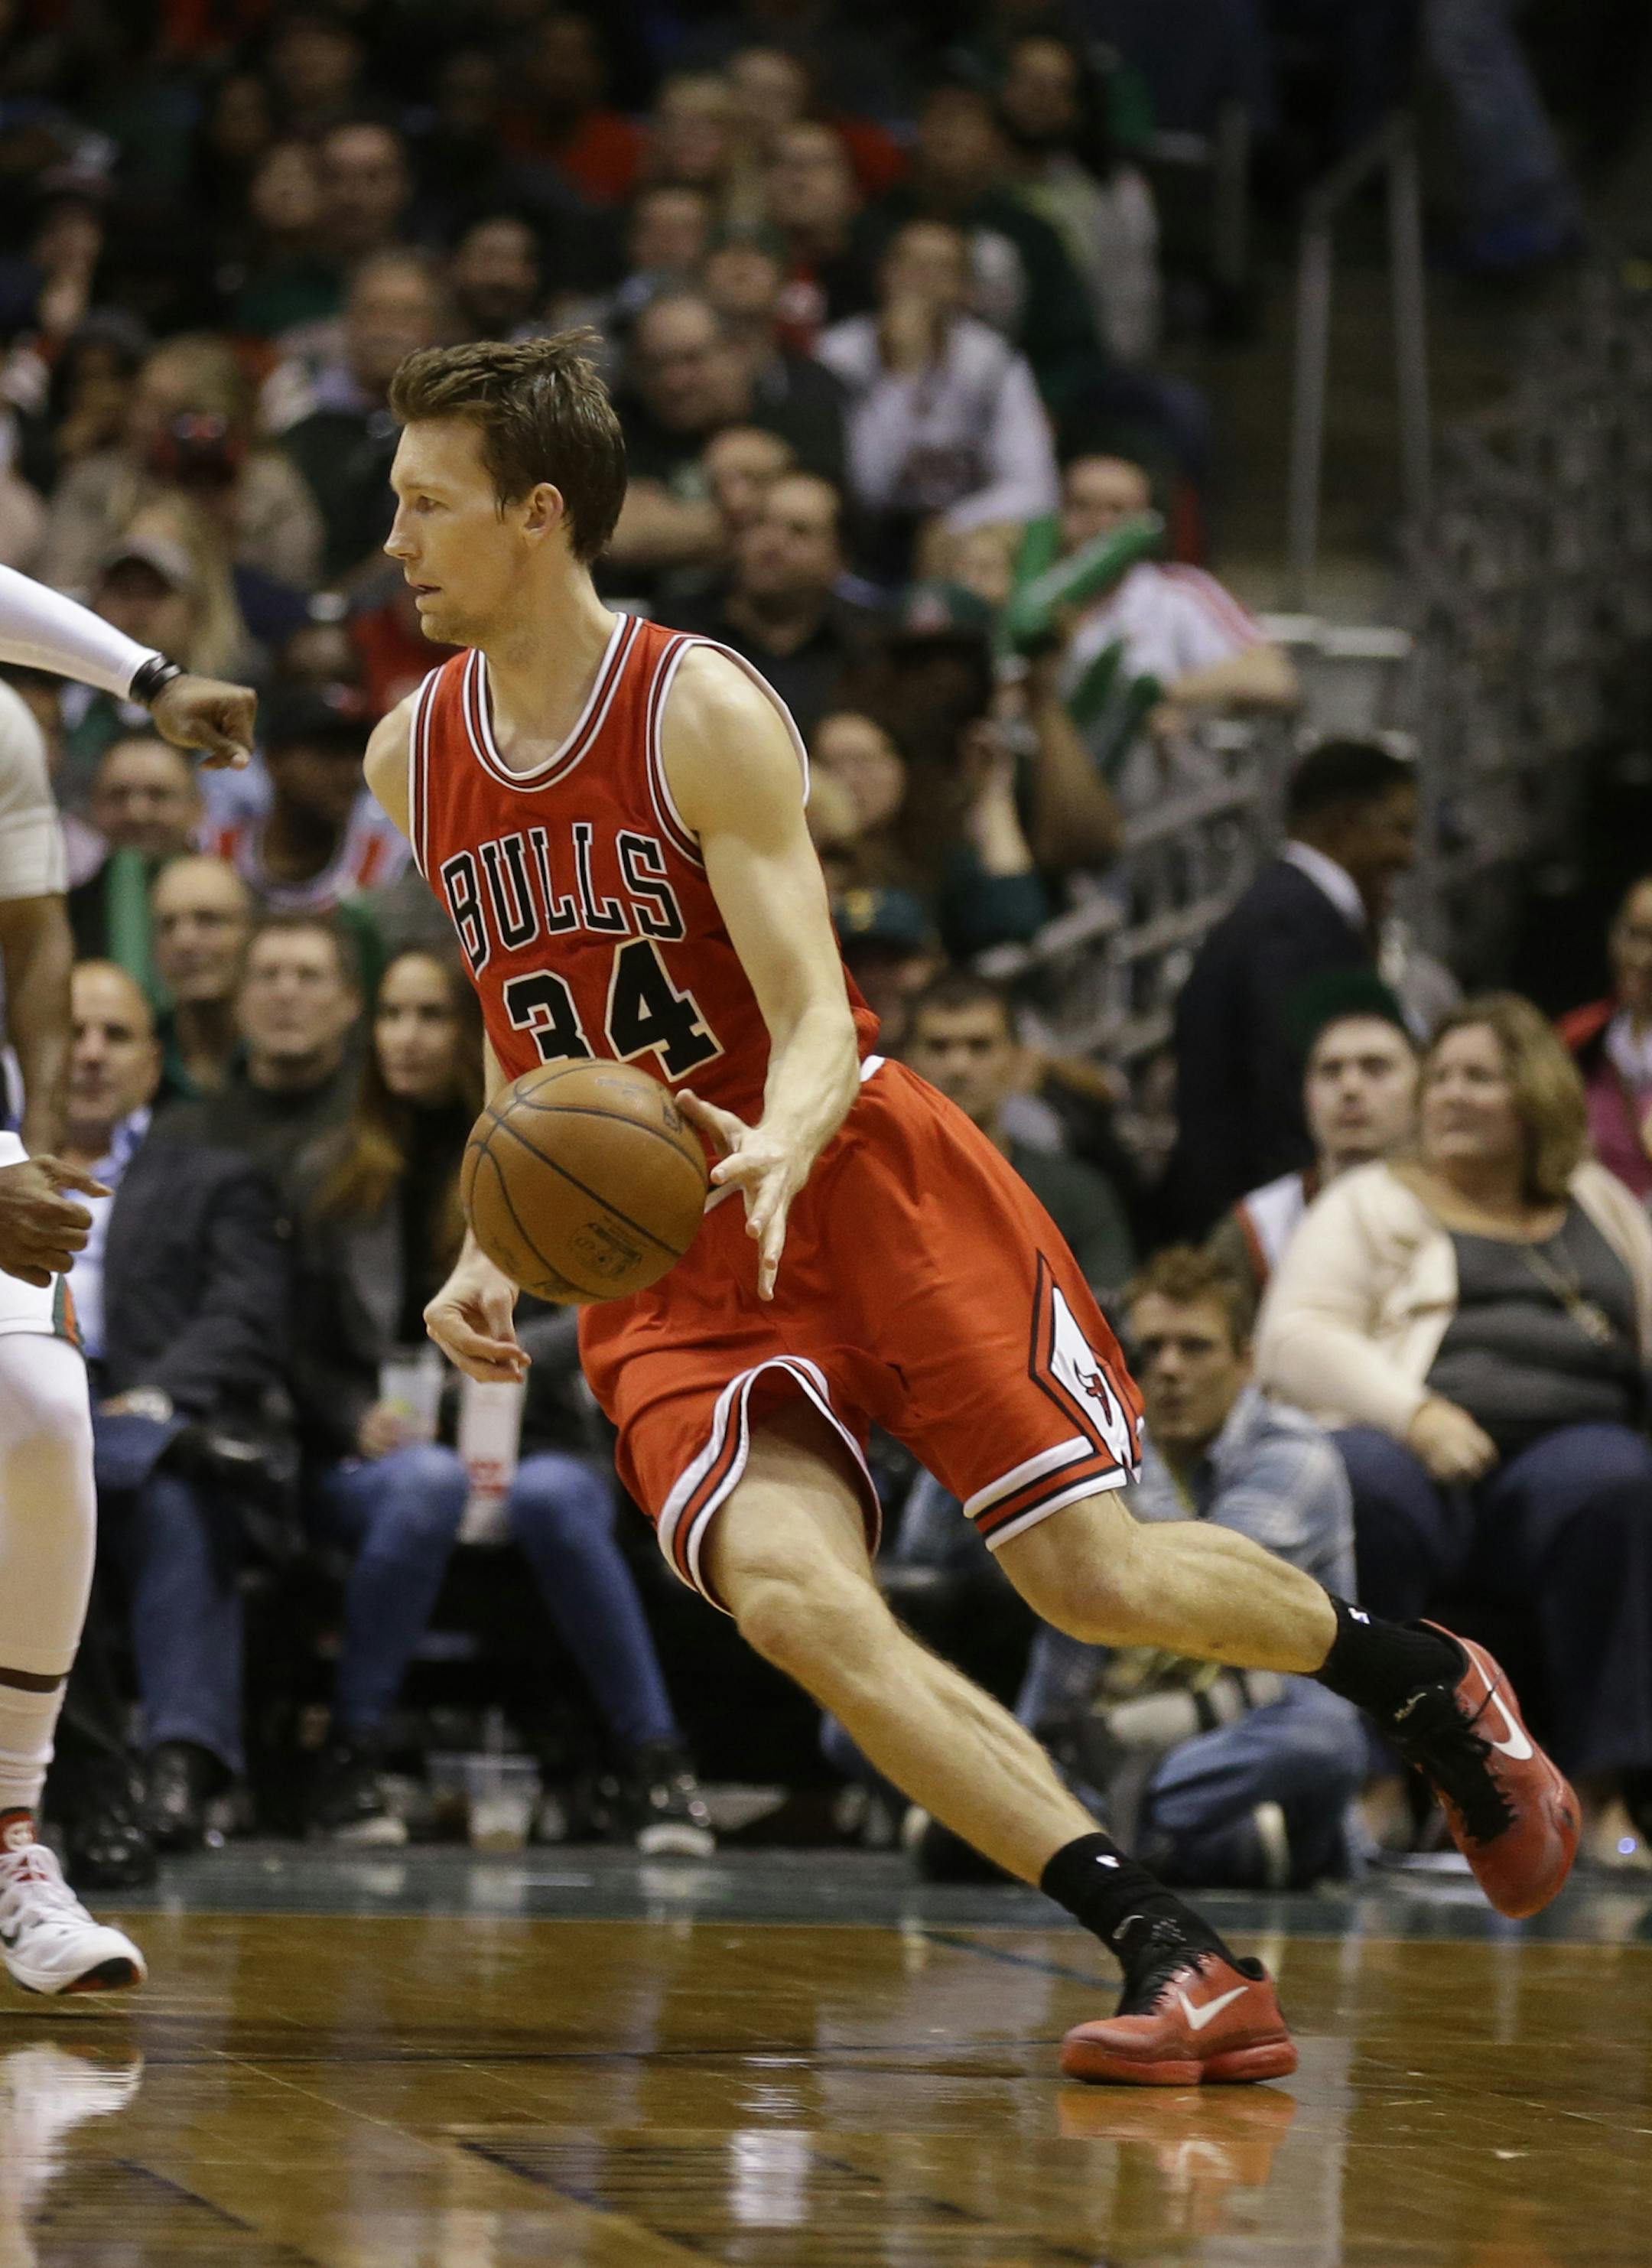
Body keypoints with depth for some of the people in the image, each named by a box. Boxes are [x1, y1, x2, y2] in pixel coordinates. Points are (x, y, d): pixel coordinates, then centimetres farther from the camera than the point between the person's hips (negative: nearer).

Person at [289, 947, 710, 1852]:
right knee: (430, 1482, -37)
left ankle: (652, 1759, -27)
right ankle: (352, 1753, -29)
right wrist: (363, 1419, -9)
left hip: (537, 1439, 0)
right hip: (379, 1458, 0)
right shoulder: (330, 1174, 14)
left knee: (547, 1496, -37)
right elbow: (309, 1354, 12)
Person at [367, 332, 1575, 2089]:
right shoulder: (415, 756, 4)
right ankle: (1177, 1965, -22)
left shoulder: (703, 711, -14)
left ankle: (1426, 1685, 25)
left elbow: (817, 1026, -20)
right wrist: (491, 1257, 6)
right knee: (787, 1593, -22)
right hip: (660, 1268, 4)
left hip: (864, 1184, -4)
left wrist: (779, 1150, -41)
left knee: (1094, 1577, -8)